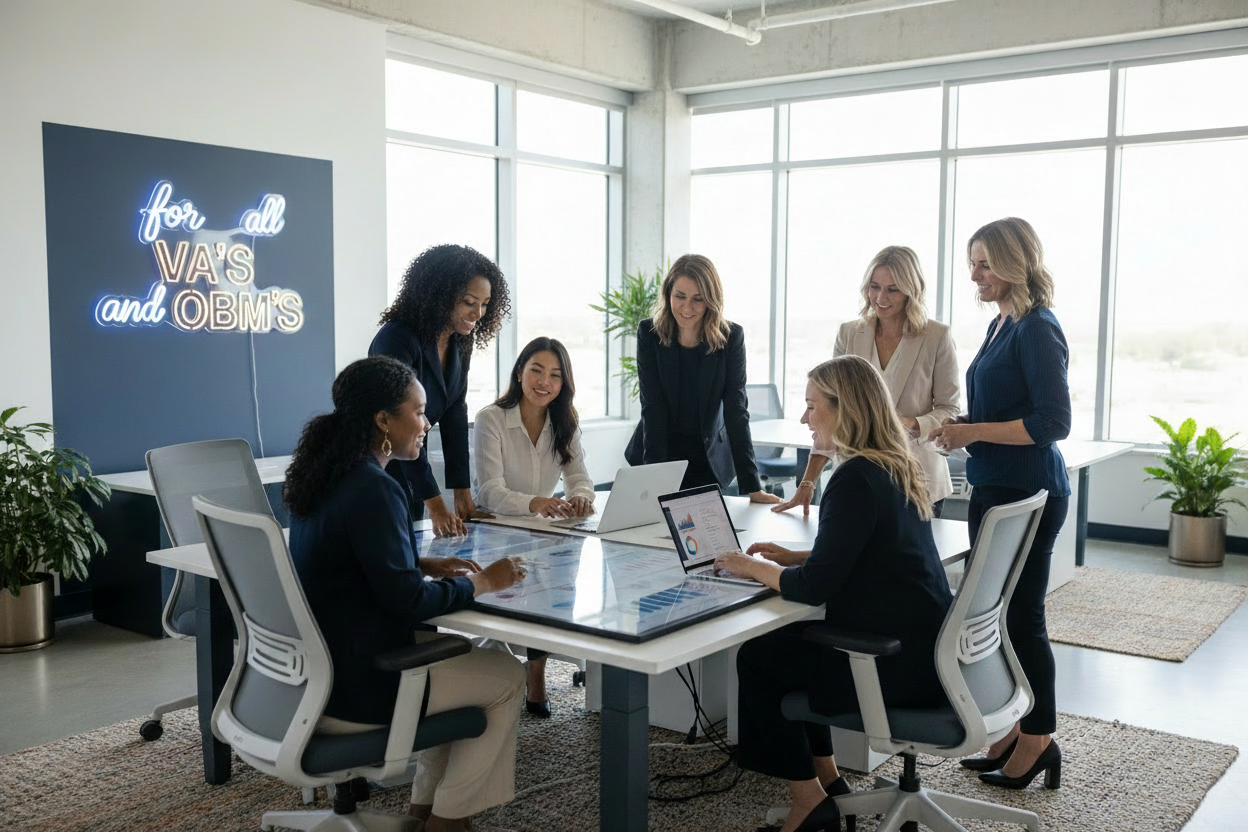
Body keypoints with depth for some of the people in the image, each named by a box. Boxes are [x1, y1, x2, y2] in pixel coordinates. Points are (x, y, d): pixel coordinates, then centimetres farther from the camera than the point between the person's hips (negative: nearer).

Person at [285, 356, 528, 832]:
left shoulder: (327, 475, 5)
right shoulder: (373, 489, -24)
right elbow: (407, 601, -24)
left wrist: (427, 566, 7)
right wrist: (481, 582, -10)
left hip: (315, 668, 9)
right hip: (350, 689, -9)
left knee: (452, 647, 26)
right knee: (506, 677, 6)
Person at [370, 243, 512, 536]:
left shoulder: (460, 342, -1)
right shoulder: (397, 340, -25)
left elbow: (455, 418, 0)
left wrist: (463, 497, -5)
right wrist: (436, 507, -32)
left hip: (408, 473, 7)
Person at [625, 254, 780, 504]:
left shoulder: (731, 337, -12)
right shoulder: (649, 333, -12)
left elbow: (736, 410, -15)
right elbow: (652, 408, -16)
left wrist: (753, 487, -21)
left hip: (708, 459, 0)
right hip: (659, 453, 0)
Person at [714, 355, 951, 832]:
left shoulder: (856, 479, -22)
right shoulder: (896, 468, 8)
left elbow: (814, 587, -22)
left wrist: (752, 567, -6)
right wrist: (793, 557, 12)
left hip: (898, 664, -9)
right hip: (924, 646, 9)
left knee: (758, 659, 7)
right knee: (788, 640, 22)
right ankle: (827, 782, 26)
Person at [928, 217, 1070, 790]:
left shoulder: (1037, 329, -15)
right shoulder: (1001, 324, 13)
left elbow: (1052, 423, -19)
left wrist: (973, 432, -18)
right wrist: (960, 425, 4)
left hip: (1028, 494, -9)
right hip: (993, 488, 9)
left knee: (1021, 615, 1)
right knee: (996, 612, 14)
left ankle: (1038, 739, 16)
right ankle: (1013, 729, 27)